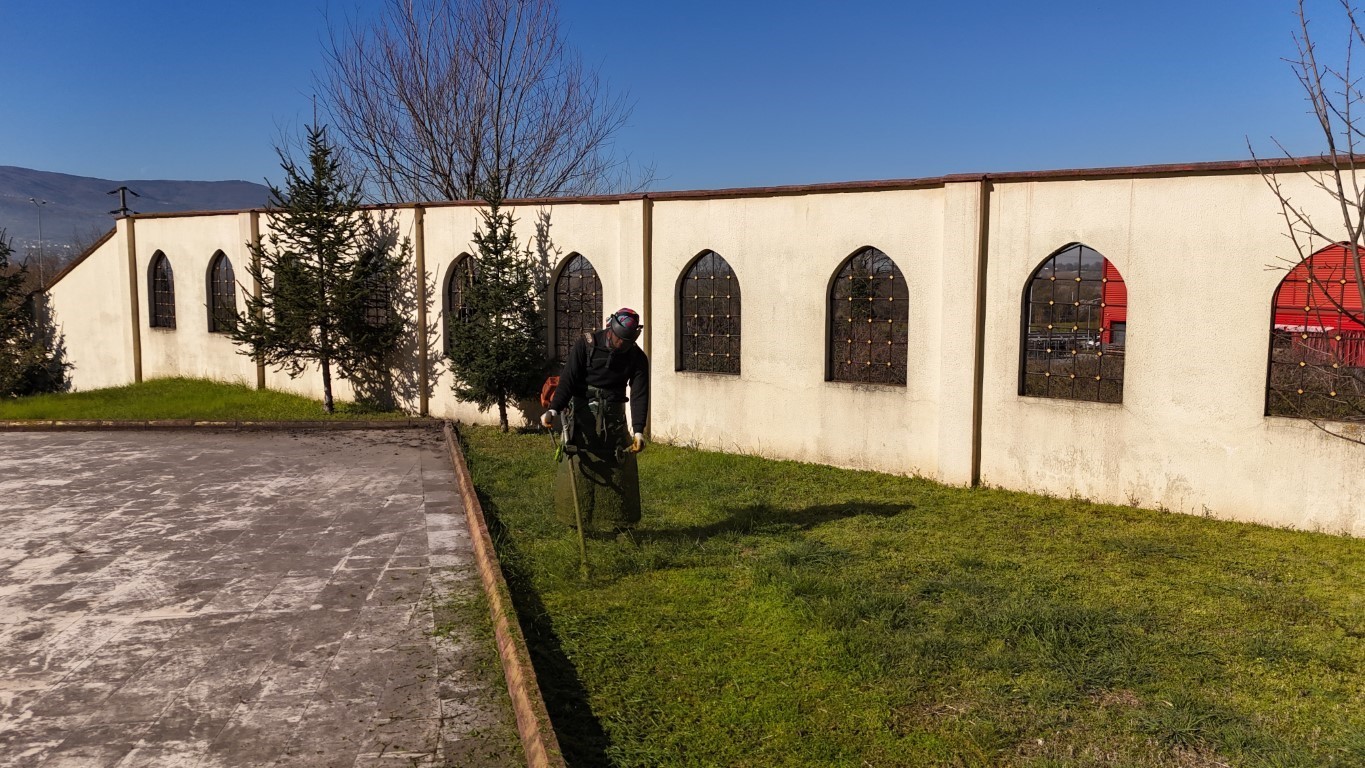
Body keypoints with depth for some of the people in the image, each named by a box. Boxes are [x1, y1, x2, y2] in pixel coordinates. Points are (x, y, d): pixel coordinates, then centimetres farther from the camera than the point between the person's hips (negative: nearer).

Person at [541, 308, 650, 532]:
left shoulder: (637, 357, -1)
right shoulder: (586, 344, -8)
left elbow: (639, 394, -7)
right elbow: (568, 379, -15)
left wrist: (638, 430, -19)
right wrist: (553, 410, -29)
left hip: (613, 417, 2)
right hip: (582, 413, -2)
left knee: (620, 468, 1)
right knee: (577, 467, -4)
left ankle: (619, 522, 13)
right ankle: (574, 521, 8)